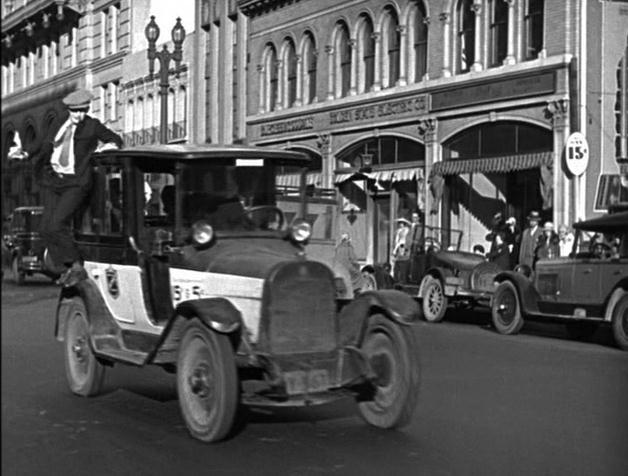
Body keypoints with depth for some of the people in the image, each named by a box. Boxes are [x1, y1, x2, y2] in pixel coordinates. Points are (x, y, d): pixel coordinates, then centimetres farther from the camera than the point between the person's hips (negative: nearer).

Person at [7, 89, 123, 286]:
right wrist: (25, 152, 2)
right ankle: (69, 268, 13)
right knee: (46, 228, 1)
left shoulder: (93, 126, 2)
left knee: (57, 224, -19)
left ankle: (77, 267, -6)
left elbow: (115, 139, 11)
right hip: (53, 181, 6)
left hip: (75, 183, -6)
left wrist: (112, 145, -11)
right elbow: (45, 148, 16)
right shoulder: (58, 126, 14)